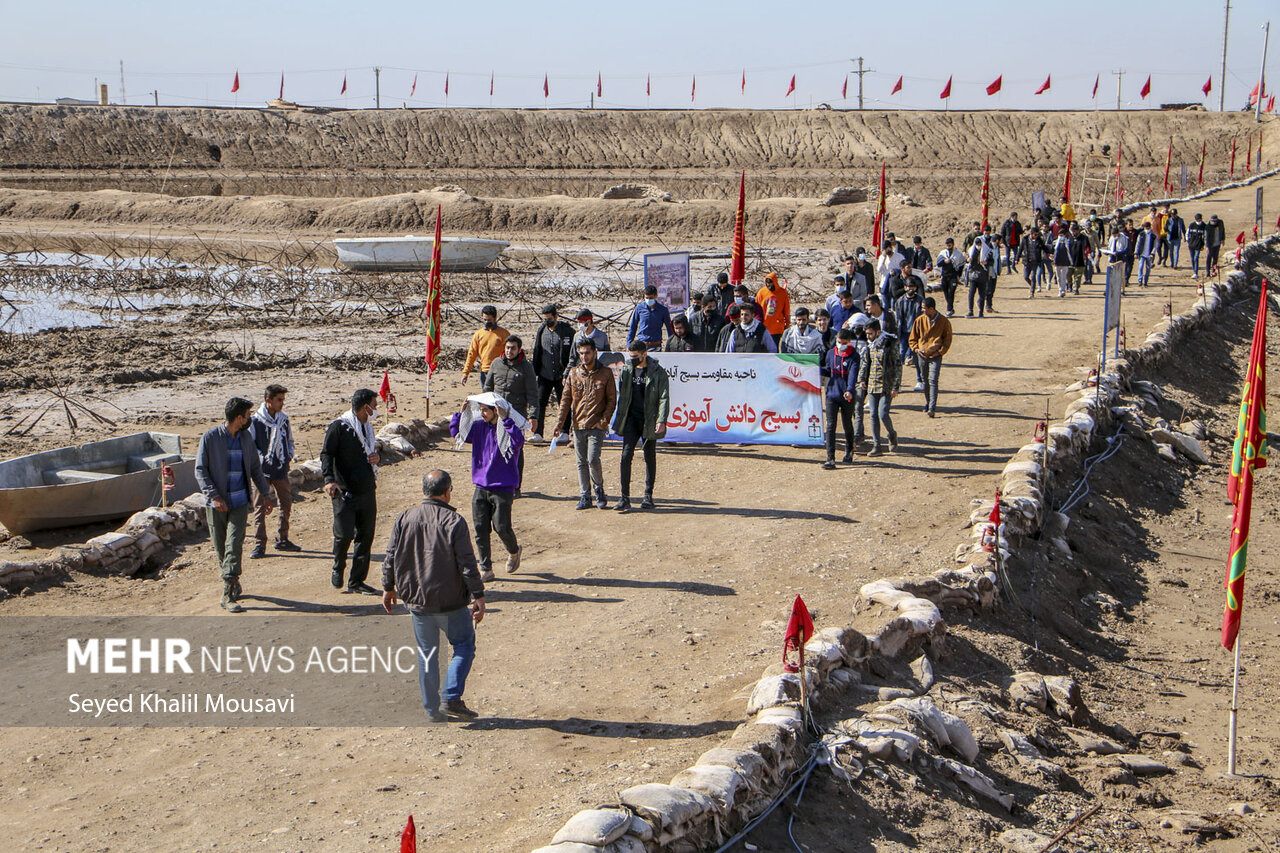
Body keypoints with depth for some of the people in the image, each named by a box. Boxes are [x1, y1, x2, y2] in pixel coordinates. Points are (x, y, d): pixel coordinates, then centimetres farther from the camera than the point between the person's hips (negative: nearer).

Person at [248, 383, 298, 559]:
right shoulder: (255, 421, -11)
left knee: (286, 505, 11)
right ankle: (260, 544, 2)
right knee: (260, 507, -4)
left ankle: (282, 540, 25)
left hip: (281, 469, 5)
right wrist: (260, 457, -15)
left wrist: (289, 455, 5)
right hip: (262, 471, -5)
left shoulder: (284, 419, 7)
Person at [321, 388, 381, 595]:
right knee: (344, 534, -11)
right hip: (345, 493, -7)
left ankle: (357, 581, 16)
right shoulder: (339, 427, -8)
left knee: (366, 536, 6)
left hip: (367, 492, 7)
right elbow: (326, 454, -10)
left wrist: (375, 457, 4)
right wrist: (329, 480, -23)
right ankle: (338, 569, 18)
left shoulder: (368, 428, 17)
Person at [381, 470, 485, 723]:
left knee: (426, 653, 14)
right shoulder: (454, 522, -13)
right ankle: (452, 698, 2)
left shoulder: (404, 519, -1)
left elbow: (390, 557, 5)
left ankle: (431, 709, 16)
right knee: (464, 645, 14)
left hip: (416, 600, 4)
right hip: (451, 602, -4)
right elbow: (467, 564, -14)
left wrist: (388, 588, 18)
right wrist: (478, 596, -8)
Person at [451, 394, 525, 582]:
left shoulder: (508, 429, -12)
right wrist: (461, 413, -1)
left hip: (503, 489, -5)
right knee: (480, 530, 2)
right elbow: (456, 432, 13)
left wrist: (504, 419, -35)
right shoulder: (479, 427, 5)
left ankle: (514, 551, 31)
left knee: (501, 527, -2)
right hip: (481, 487, 5)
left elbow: (518, 441, -33)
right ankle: (486, 569, 10)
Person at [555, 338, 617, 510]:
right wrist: (560, 422, 0)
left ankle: (599, 490, 7)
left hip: (596, 426, -3)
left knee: (593, 459, -15)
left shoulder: (605, 373, 0)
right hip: (578, 425, 4)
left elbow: (611, 399, 1)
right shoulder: (574, 373, 7)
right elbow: (566, 399, 8)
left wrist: (604, 420, -9)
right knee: (582, 462, 7)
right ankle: (585, 496, 17)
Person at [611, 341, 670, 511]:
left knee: (650, 457, 8)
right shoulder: (626, 370, 7)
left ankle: (648, 496, 20)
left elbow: (664, 398, -8)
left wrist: (661, 420, -18)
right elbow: (621, 395, 14)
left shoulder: (658, 372, -5)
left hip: (649, 420, -2)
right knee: (626, 456, -9)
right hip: (631, 419, 3)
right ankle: (624, 498, -10)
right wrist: (619, 418, 10)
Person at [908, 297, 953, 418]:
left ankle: (932, 408, -16)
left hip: (935, 356, -3)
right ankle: (927, 404, 26)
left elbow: (947, 339, 4)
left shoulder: (944, 322, -2)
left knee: (933, 381, -13)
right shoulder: (920, 320, 4)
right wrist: (916, 349, -3)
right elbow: (913, 338, 13)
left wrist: (940, 352, -7)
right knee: (925, 381, 11)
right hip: (922, 355, 3)